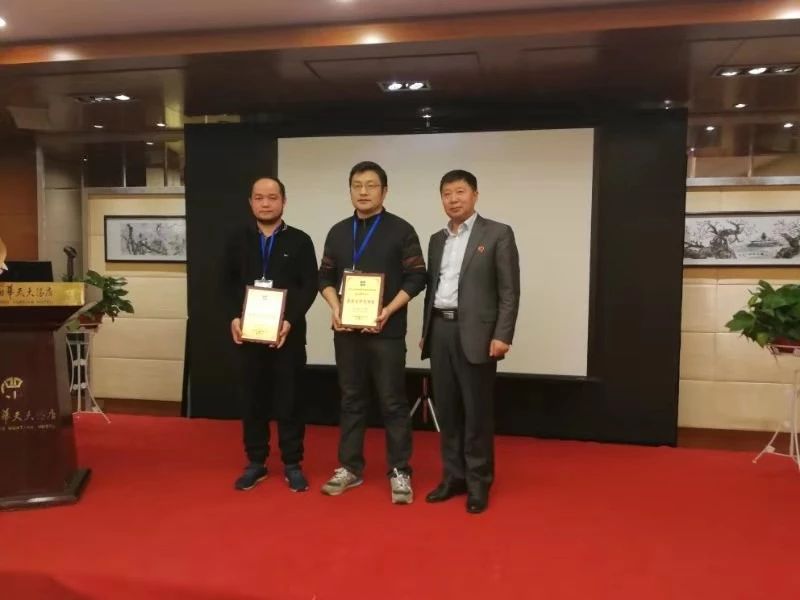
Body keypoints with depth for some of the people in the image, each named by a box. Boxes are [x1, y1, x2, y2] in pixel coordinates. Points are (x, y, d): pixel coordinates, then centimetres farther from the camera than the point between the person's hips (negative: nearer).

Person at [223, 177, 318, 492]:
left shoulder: (300, 241, 1)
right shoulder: (238, 240, 9)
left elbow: (310, 286, -4)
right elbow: (228, 284, 8)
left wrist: (290, 320, -15)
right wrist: (234, 318, -7)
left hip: (288, 333, -2)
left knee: (289, 399, 4)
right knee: (252, 398, 9)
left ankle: (292, 464, 15)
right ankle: (255, 462, 21)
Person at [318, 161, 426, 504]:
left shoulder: (401, 230, -2)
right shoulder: (338, 232, 11)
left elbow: (416, 278, -6)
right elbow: (325, 278, 13)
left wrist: (387, 311, -16)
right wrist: (335, 308, -5)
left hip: (386, 331, -4)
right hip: (346, 331, 4)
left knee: (393, 402, 1)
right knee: (351, 400, 12)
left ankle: (399, 472, 12)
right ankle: (350, 468, 23)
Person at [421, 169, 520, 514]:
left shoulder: (498, 234, -2)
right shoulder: (437, 239, 15)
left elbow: (510, 291, -7)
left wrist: (502, 336, -14)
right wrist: (425, 331, 14)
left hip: (475, 334, -5)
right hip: (440, 331, 5)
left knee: (477, 412, 2)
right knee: (447, 410, 11)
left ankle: (478, 482, 16)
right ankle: (454, 476, 24)